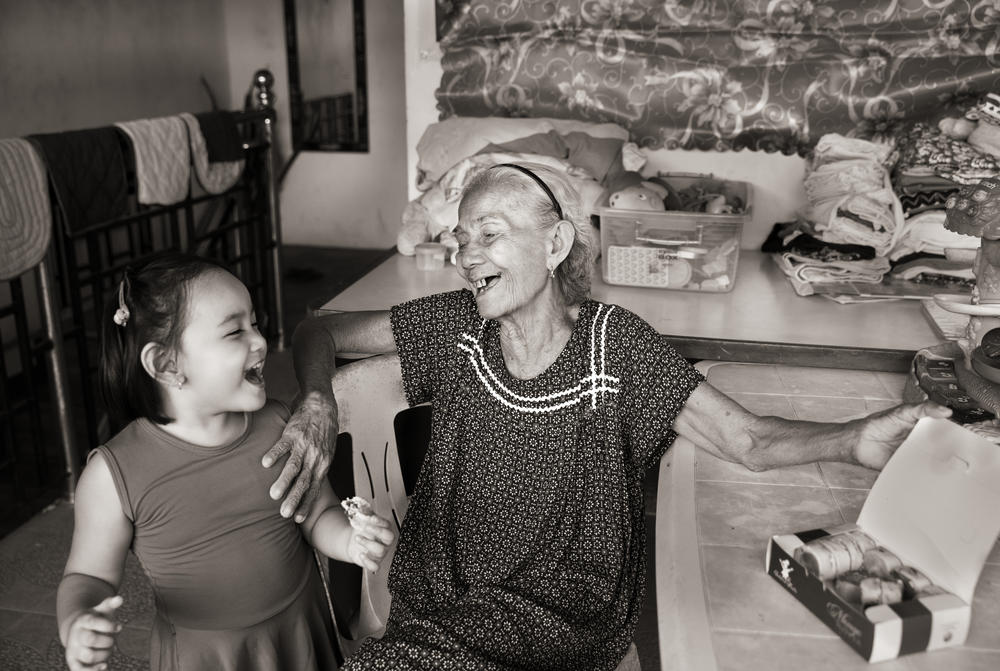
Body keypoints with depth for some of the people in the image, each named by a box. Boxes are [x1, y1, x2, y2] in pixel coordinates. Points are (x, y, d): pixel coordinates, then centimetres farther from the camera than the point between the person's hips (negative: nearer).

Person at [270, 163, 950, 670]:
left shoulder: (616, 343, -10)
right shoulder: (454, 325, -3)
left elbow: (748, 439, -12)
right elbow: (320, 331, 6)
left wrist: (853, 439, -32)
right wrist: (319, 401, -16)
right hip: (441, 595, 3)